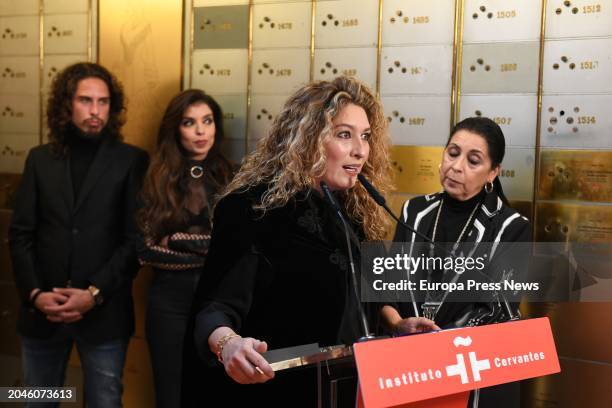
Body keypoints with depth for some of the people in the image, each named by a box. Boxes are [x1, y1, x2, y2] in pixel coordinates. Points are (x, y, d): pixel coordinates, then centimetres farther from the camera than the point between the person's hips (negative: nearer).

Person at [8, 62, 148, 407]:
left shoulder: (132, 161, -1)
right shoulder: (40, 159, 9)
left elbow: (136, 238, -6)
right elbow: (21, 234, 5)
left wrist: (95, 294, -14)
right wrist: (34, 294, -8)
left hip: (104, 312, -3)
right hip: (42, 311, 3)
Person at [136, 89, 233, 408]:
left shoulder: (229, 177, 3)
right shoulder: (157, 179, -2)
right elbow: (144, 249, -9)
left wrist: (177, 241, -11)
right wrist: (213, 253, -12)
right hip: (171, 300, -1)